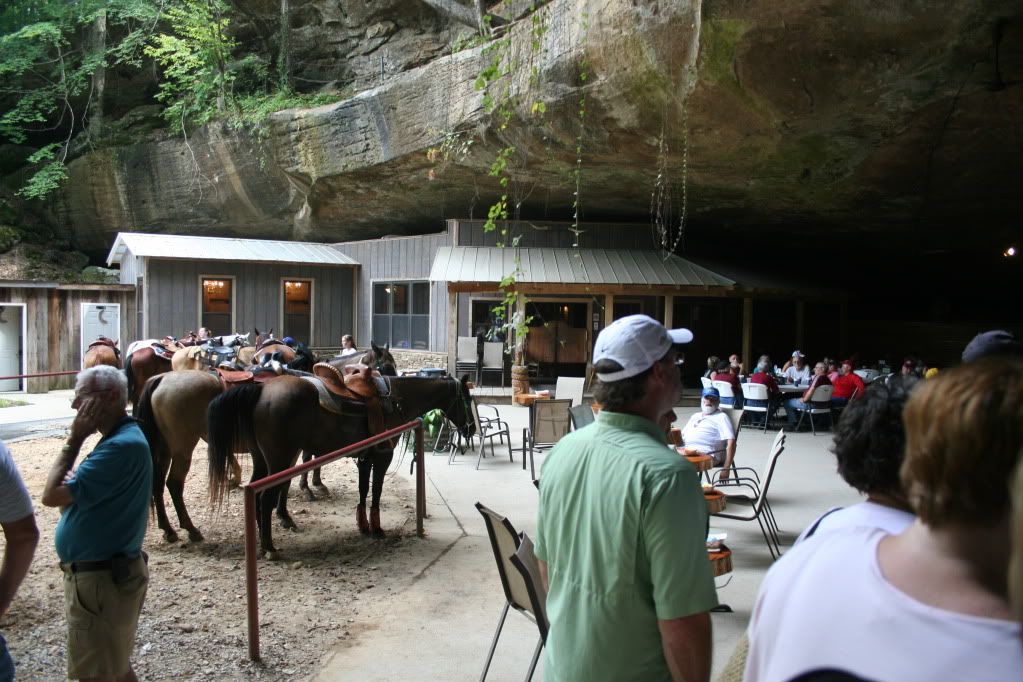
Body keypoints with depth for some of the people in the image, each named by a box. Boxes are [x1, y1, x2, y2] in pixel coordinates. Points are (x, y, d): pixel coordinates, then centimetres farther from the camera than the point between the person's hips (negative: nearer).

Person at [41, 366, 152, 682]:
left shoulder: (123, 446, -25)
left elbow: (52, 495, -23)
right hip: (105, 572, 10)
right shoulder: (121, 438, 8)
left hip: (100, 579, -10)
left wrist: (74, 439, -16)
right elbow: (75, 491, 9)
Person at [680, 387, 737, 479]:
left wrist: (726, 469, -12)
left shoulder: (721, 417, 10)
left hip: (706, 454, -6)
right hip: (686, 451, 6)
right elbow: (682, 435, 32)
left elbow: (731, 443, -2)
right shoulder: (695, 416, 31)